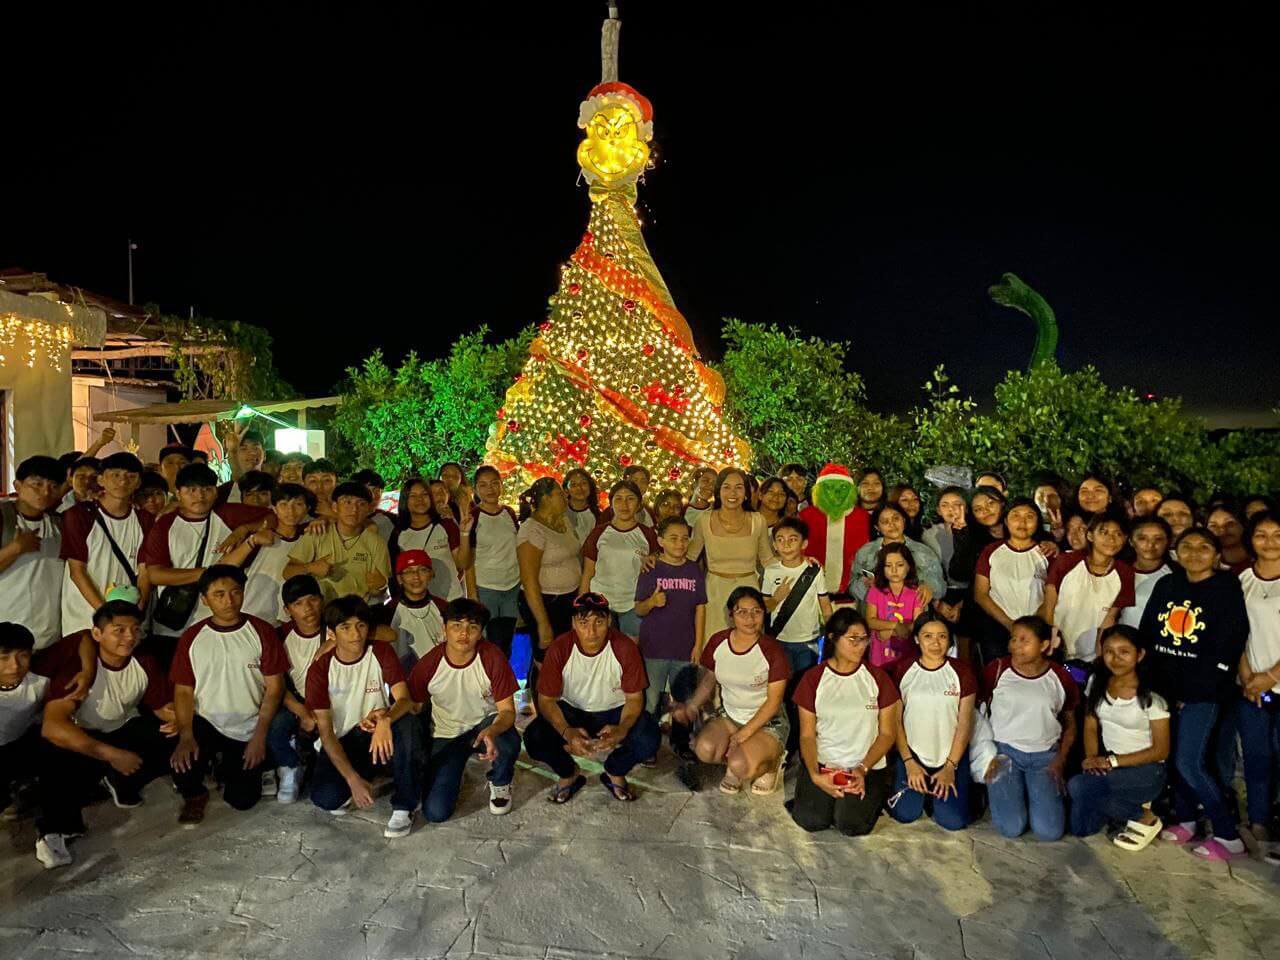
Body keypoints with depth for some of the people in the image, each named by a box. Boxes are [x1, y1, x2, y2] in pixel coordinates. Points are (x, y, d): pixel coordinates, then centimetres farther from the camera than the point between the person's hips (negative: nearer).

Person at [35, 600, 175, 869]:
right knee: (59, 762, -36)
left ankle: (122, 783, 7)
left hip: (126, 730, 4)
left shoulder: (145, 664, -14)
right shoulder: (78, 665, -27)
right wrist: (111, 754, -41)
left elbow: (162, 706, -4)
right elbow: (52, 727, -36)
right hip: (82, 738, -4)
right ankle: (55, 828, -6)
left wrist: (175, 717, -31)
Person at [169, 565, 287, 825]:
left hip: (248, 728, -1)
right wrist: (186, 736, -15)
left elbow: (274, 688, -6)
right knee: (182, 764, -28)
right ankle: (195, 795, 10)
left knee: (243, 799, -7)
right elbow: (183, 690, 0)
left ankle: (228, 768, 29)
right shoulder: (192, 637, 0)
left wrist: (260, 736, -13)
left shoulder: (262, 632, -7)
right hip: (205, 722, 1)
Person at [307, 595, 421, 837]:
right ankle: (367, 779, 7)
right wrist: (353, 780, -23)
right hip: (344, 743, 0)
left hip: (381, 735, 0)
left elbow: (405, 699, -18)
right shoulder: (320, 669, -9)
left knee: (407, 722, -33)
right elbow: (325, 729, -12)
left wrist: (385, 719, -44)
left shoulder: (381, 652, -8)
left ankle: (404, 806, -19)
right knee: (324, 798, -28)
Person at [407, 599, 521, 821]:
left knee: (509, 745, -36)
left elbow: (507, 710, -19)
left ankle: (499, 784, 1)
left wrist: (492, 731, -42)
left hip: (485, 724, -1)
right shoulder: (429, 664, -18)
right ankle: (454, 774, 20)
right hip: (446, 735, 1)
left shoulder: (492, 657, -21)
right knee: (435, 812, -15)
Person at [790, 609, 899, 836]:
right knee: (810, 820, -18)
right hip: (823, 763, 1)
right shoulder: (813, 678, 1)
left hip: (868, 765, 0)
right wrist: (814, 774, -17)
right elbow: (807, 735, 0)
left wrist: (862, 769, -13)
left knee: (851, 824, -20)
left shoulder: (877, 677, 1)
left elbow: (887, 733, 1)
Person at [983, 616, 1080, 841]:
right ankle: (1003, 793, 18)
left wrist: (1060, 760, 0)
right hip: (1004, 751, -1)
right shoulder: (997, 670, -5)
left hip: (1045, 755, 2)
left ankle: (1033, 794, 19)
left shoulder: (1060, 677, 0)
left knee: (1050, 831, -11)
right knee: (1011, 828, -14)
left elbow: (1070, 724, 12)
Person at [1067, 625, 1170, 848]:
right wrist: (1093, 759, -15)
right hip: (1108, 764, 5)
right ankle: (1127, 804, 17)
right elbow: (1090, 727, 4)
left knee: (1077, 786, -29)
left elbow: (1161, 750, -12)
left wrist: (1112, 761, -19)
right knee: (1080, 828, -10)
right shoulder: (1097, 683, 0)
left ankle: (1144, 818, -4)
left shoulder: (1151, 696, -15)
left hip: (1145, 769, -5)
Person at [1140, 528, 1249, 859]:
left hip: (1203, 692, -5)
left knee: (1189, 764, -7)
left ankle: (1228, 836, 8)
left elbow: (1228, 649, -10)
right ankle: (1185, 820, 29)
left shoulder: (1227, 590, -6)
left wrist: (1190, 691, -11)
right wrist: (1155, 681, 3)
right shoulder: (1166, 586, 8)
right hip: (1165, 687, 5)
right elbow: (1146, 633, 9)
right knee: (1174, 757, 11)